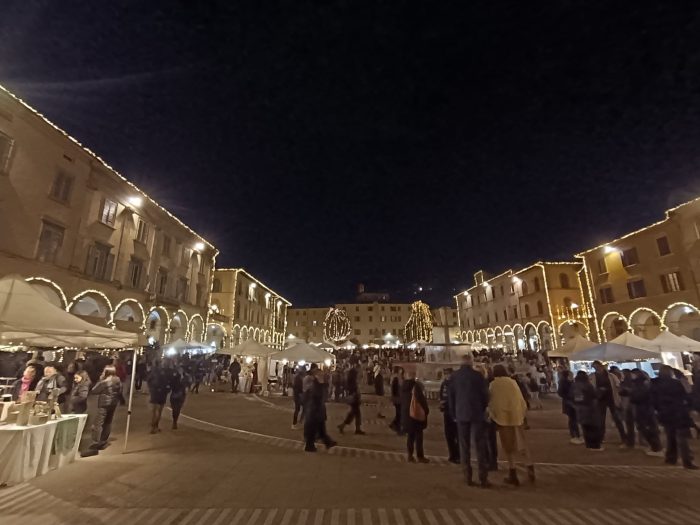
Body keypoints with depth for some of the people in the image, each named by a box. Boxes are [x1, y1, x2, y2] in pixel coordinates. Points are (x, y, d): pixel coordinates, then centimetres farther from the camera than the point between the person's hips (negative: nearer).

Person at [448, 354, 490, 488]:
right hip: (477, 414, -2)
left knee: (464, 446, 10)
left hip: (461, 415, 2)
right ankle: (483, 478, 6)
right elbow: (485, 395, -4)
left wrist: (454, 414, 12)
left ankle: (467, 477, 13)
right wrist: (483, 410, 13)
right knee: (480, 446, 5)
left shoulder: (454, 377, -1)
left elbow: (450, 397, 4)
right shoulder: (478, 376, -10)